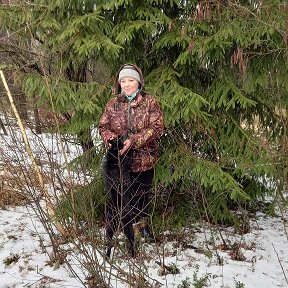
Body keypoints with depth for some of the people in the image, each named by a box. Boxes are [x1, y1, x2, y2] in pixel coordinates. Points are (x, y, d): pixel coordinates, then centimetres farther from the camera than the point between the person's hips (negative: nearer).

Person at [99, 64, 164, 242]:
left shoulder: (149, 102, -6)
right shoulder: (113, 103, 2)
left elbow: (157, 127, -14)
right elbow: (103, 125, 8)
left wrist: (134, 140, -25)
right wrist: (109, 136, -16)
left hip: (144, 158, -1)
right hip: (120, 159, 1)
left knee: (143, 193, 15)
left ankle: (143, 224, 36)